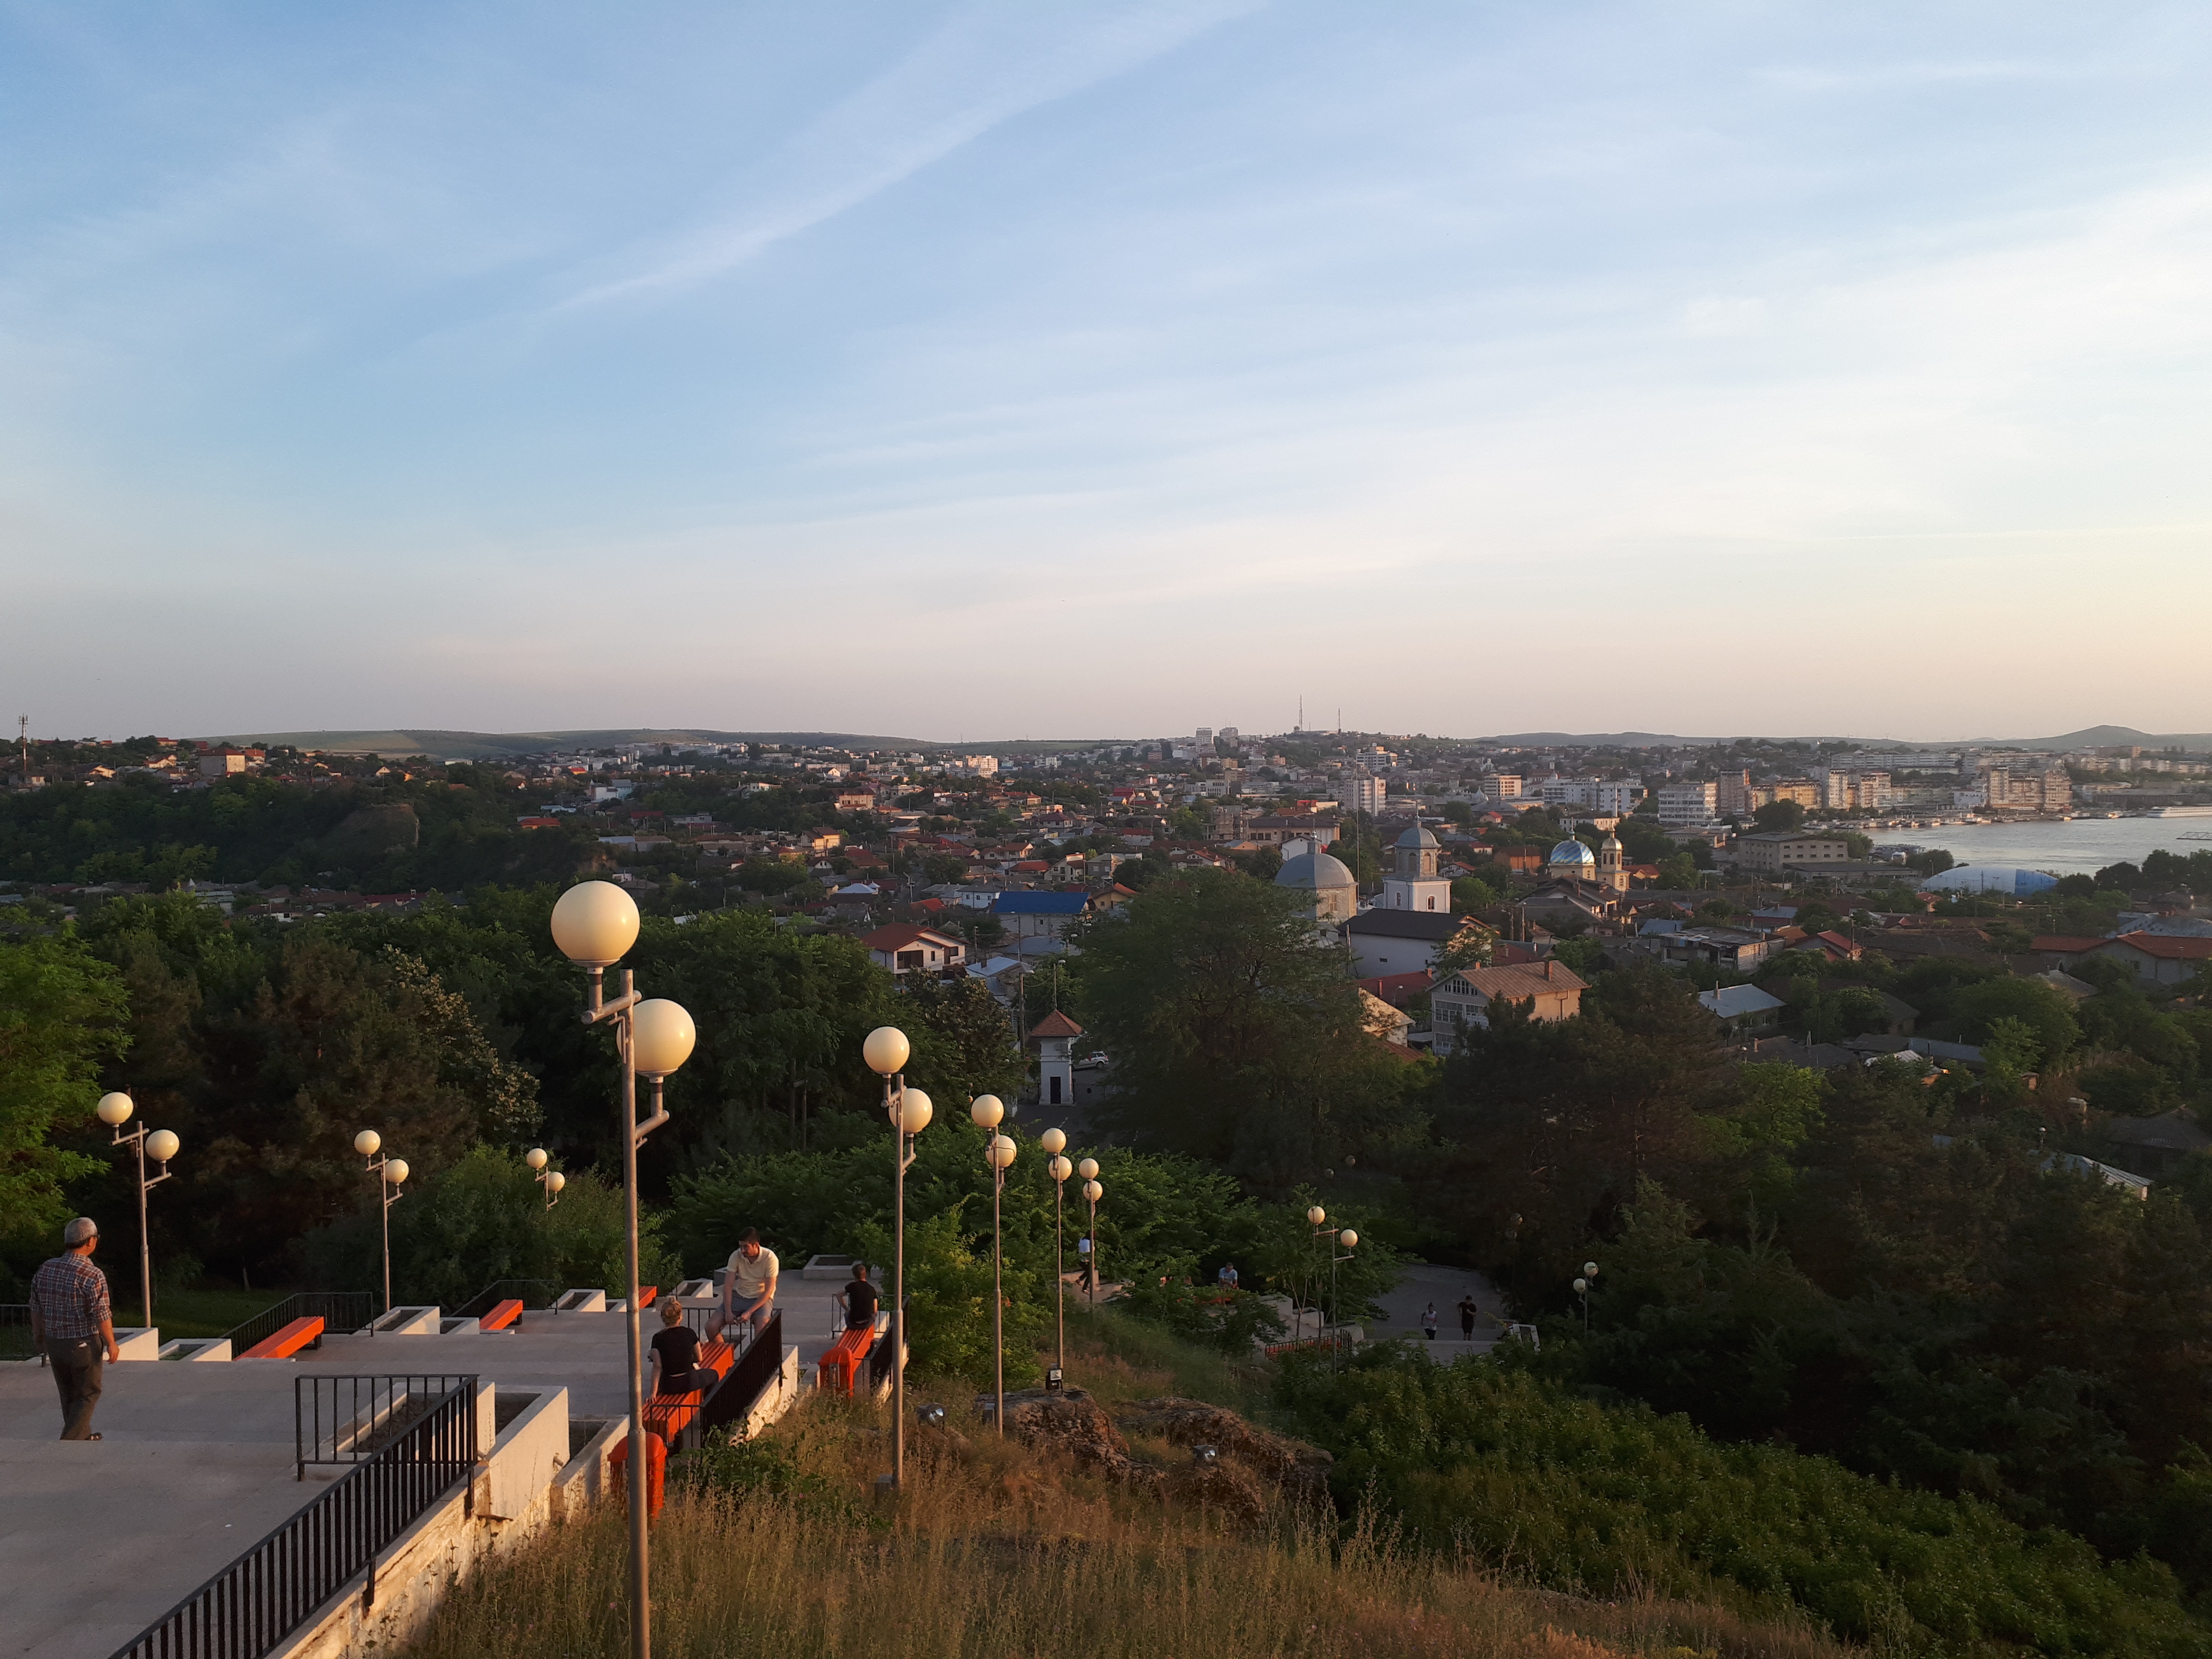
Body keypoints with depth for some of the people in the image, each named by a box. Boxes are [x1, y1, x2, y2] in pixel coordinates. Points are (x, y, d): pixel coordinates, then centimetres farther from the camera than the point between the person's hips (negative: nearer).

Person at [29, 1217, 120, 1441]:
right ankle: (69, 1441, -3)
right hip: (84, 1344, -6)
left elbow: (36, 1308, 9)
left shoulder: (46, 1269, -1)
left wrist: (38, 1334, 24)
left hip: (54, 1343, 6)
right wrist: (111, 1345, -6)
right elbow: (102, 1316, -18)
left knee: (69, 1395, 19)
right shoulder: (93, 1276, -20)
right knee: (88, 1394, 7)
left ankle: (83, 1436, 32)